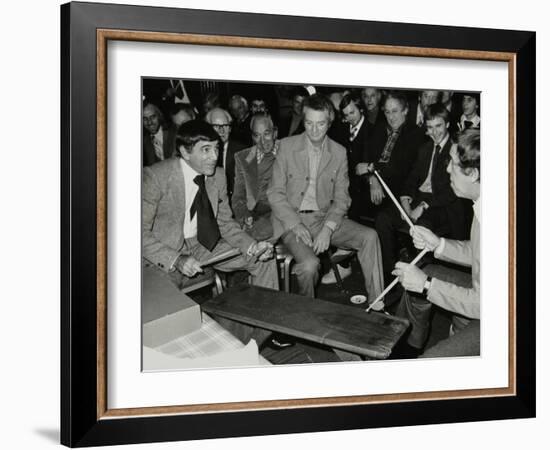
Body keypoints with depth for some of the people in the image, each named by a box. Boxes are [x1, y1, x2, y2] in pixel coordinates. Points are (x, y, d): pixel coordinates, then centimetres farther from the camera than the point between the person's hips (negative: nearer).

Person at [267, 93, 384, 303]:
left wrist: (328, 229, -14)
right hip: (292, 219, -3)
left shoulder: (339, 152, 6)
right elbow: (275, 193, -2)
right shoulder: (287, 146, -1)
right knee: (310, 264, -30)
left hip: (325, 218, 3)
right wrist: (295, 225, -16)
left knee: (369, 237, -18)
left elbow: (341, 198, 4)